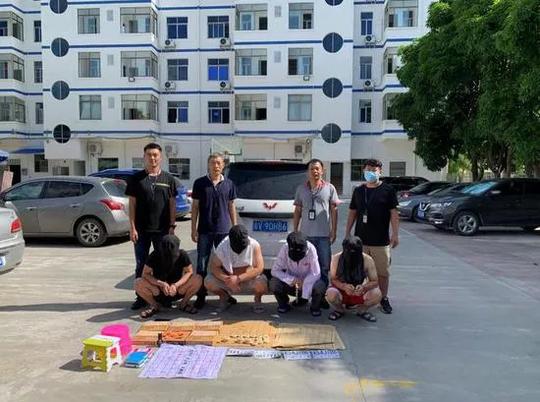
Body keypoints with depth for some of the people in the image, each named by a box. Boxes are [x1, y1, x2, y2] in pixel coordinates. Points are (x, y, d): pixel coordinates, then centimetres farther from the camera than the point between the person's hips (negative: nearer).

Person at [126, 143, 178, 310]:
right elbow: (132, 204, 2)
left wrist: (172, 226, -1)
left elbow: (172, 203, 5)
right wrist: (132, 227, -5)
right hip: (141, 230, 0)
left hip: (162, 229, 0)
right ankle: (141, 297, 18)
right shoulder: (136, 179, 3)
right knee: (141, 264, 7)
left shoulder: (168, 179, 5)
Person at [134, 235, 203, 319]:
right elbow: (145, 274, -15)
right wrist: (161, 284, -29)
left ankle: (183, 304, 0)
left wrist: (176, 285, -28)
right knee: (138, 283, -28)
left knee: (198, 279, -26)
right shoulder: (155, 255, -17)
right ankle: (154, 305, 0)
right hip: (159, 291, 0)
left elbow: (189, 272, -12)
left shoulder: (182, 255, -16)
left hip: (177, 290, 0)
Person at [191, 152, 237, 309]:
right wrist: (193, 229, -1)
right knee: (202, 263, 3)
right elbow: (195, 207, 3)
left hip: (224, 230, 1)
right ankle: (201, 295, 13)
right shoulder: (200, 183, 1)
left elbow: (231, 207, 10)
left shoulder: (229, 184, 5)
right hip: (204, 230, -1)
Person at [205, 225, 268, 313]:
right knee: (208, 282, -22)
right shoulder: (223, 246, -17)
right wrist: (226, 279, -31)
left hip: (249, 279, -2)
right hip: (228, 278, 2)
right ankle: (224, 297, 11)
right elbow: (214, 267, -13)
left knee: (261, 284, -34)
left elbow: (259, 268, -22)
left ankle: (258, 299, 4)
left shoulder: (254, 245, -21)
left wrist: (239, 278, -32)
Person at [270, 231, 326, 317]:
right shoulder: (284, 249, -22)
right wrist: (291, 279, -30)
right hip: (291, 283, 1)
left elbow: (315, 273, -22)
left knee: (320, 287, -33)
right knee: (273, 283, -26)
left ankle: (315, 307, 2)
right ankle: (283, 305, 5)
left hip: (308, 281, -1)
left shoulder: (310, 249, -26)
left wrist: (305, 295, -25)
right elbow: (275, 270, -18)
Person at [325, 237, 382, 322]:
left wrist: (364, 287, -35)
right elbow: (333, 280, -13)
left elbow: (375, 281, -13)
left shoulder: (367, 260, -15)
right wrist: (344, 286, -35)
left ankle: (361, 311, 5)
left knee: (377, 294, -28)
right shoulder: (336, 258, -16)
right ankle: (339, 310, 3)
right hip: (341, 292, -1)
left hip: (359, 294, 1)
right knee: (331, 294, -34)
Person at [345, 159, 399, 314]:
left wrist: (395, 233, -9)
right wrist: (347, 232, 8)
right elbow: (352, 212, 12)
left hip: (381, 240, -3)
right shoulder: (358, 191, 9)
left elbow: (394, 213, -3)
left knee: (383, 272, 5)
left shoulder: (388, 190, -1)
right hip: (360, 239, 3)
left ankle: (384, 299, 21)